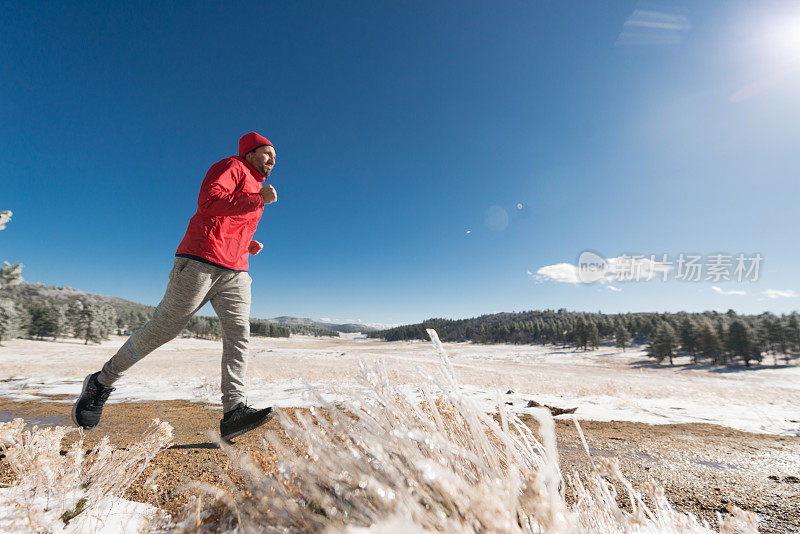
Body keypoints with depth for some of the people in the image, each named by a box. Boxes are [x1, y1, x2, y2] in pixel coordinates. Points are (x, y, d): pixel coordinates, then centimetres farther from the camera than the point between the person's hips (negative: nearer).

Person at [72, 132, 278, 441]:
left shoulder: (254, 190, 30)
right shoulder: (232, 166, 4)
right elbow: (208, 201, -16)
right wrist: (259, 199, -14)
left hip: (235, 274, 8)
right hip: (200, 263, -7)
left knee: (238, 335, -9)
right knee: (163, 328, -3)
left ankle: (233, 412, -14)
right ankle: (102, 382, 20)